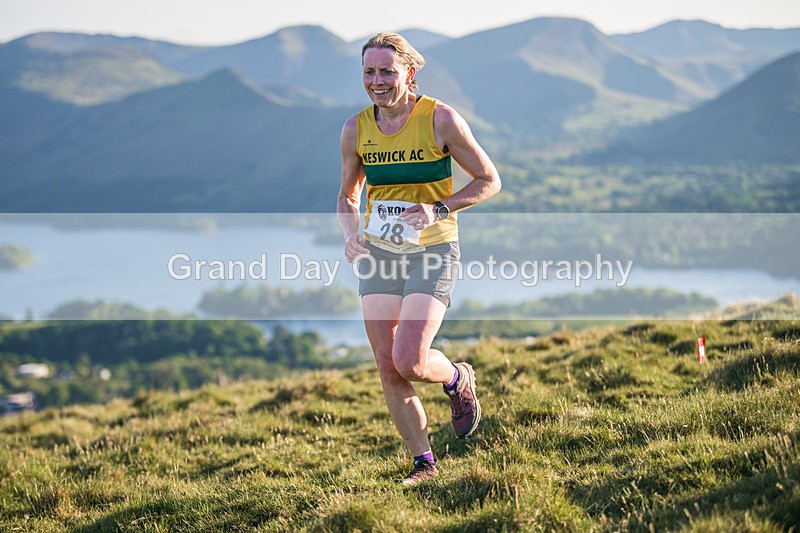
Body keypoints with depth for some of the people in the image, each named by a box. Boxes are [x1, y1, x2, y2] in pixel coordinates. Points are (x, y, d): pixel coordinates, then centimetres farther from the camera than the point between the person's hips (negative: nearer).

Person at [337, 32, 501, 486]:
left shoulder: (441, 120, -11)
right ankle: (424, 462, 18)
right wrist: (352, 234, -6)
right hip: (378, 254, 4)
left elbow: (489, 181, -4)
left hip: (433, 252, -4)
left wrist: (439, 209, -18)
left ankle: (459, 380, 19)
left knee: (409, 362, -16)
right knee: (387, 368, 1)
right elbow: (348, 196, 15)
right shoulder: (356, 129, 1)